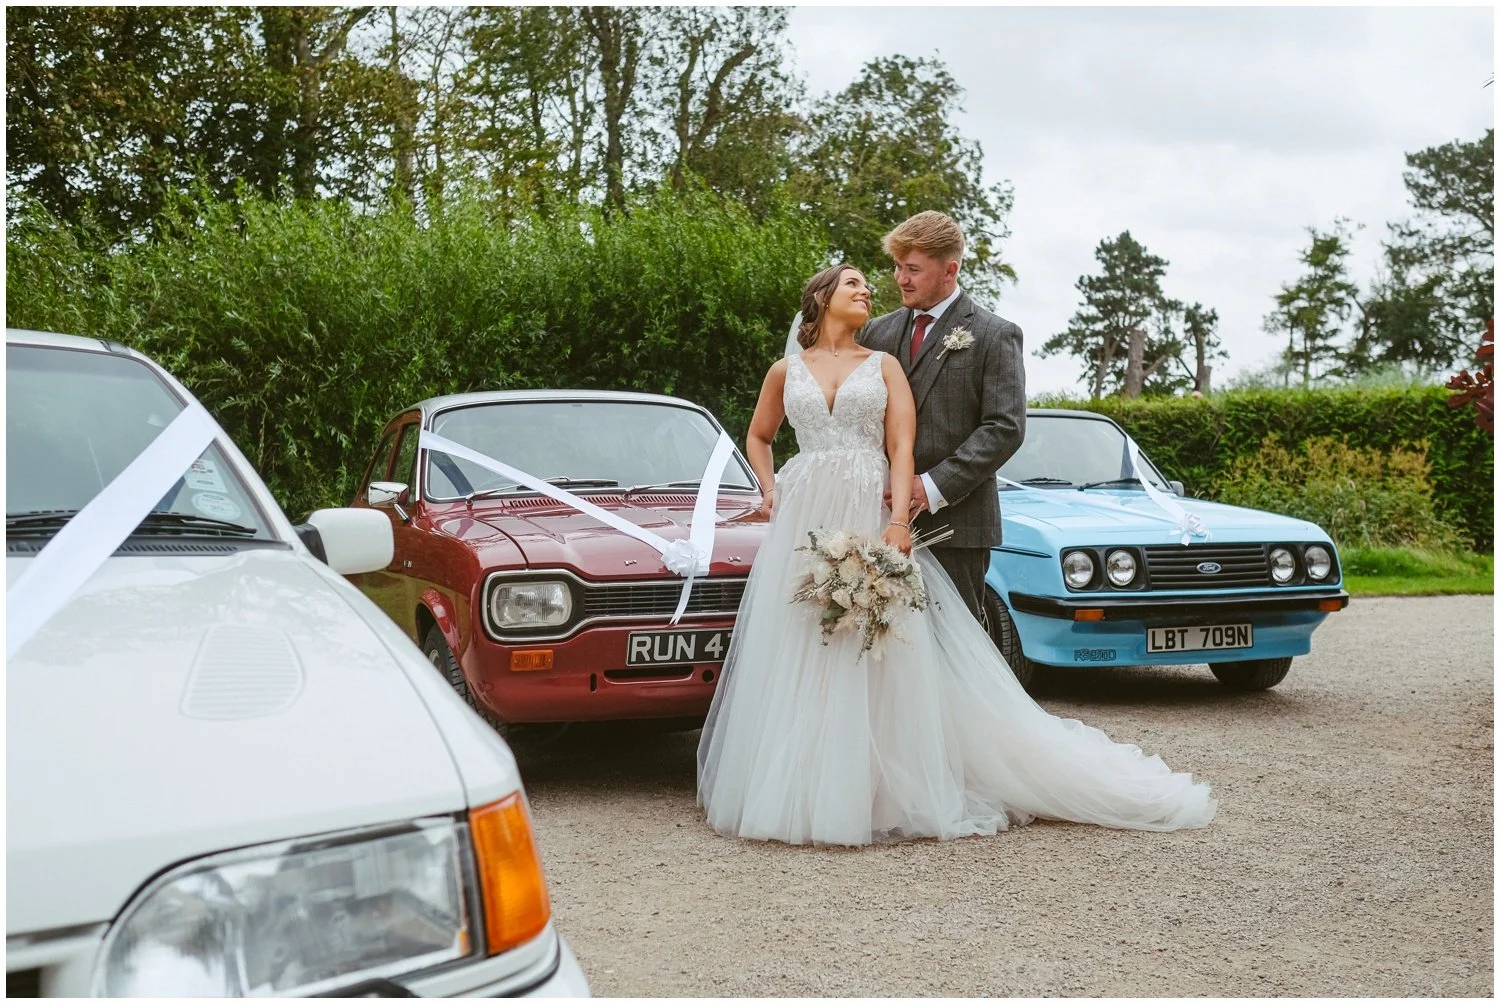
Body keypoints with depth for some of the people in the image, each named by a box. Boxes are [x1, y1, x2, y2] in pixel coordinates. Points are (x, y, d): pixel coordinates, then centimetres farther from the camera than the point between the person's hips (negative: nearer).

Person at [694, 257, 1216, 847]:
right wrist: (769, 492, 8)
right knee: (798, 659, 0)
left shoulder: (884, 365, 10)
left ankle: (885, 788, 3)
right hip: (803, 525, 1)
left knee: (880, 662, -4)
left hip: (871, 520, -1)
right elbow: (758, 436, 26)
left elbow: (902, 449, 0)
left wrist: (898, 522, -14)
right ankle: (797, 788, 9)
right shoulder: (786, 371, 13)